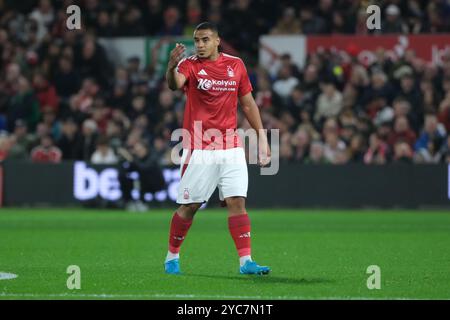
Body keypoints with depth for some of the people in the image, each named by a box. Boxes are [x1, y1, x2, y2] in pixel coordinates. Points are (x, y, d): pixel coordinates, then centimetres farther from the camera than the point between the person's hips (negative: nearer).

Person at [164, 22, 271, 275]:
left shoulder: (236, 65, 8)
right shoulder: (190, 64, -4)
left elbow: (248, 103, 16)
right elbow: (175, 84, -26)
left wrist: (262, 136, 11)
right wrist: (172, 66, -48)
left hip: (231, 147, 3)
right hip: (199, 148, -3)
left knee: (237, 202, -6)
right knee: (189, 206, 1)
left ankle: (246, 261, -7)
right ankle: (172, 257, 18)